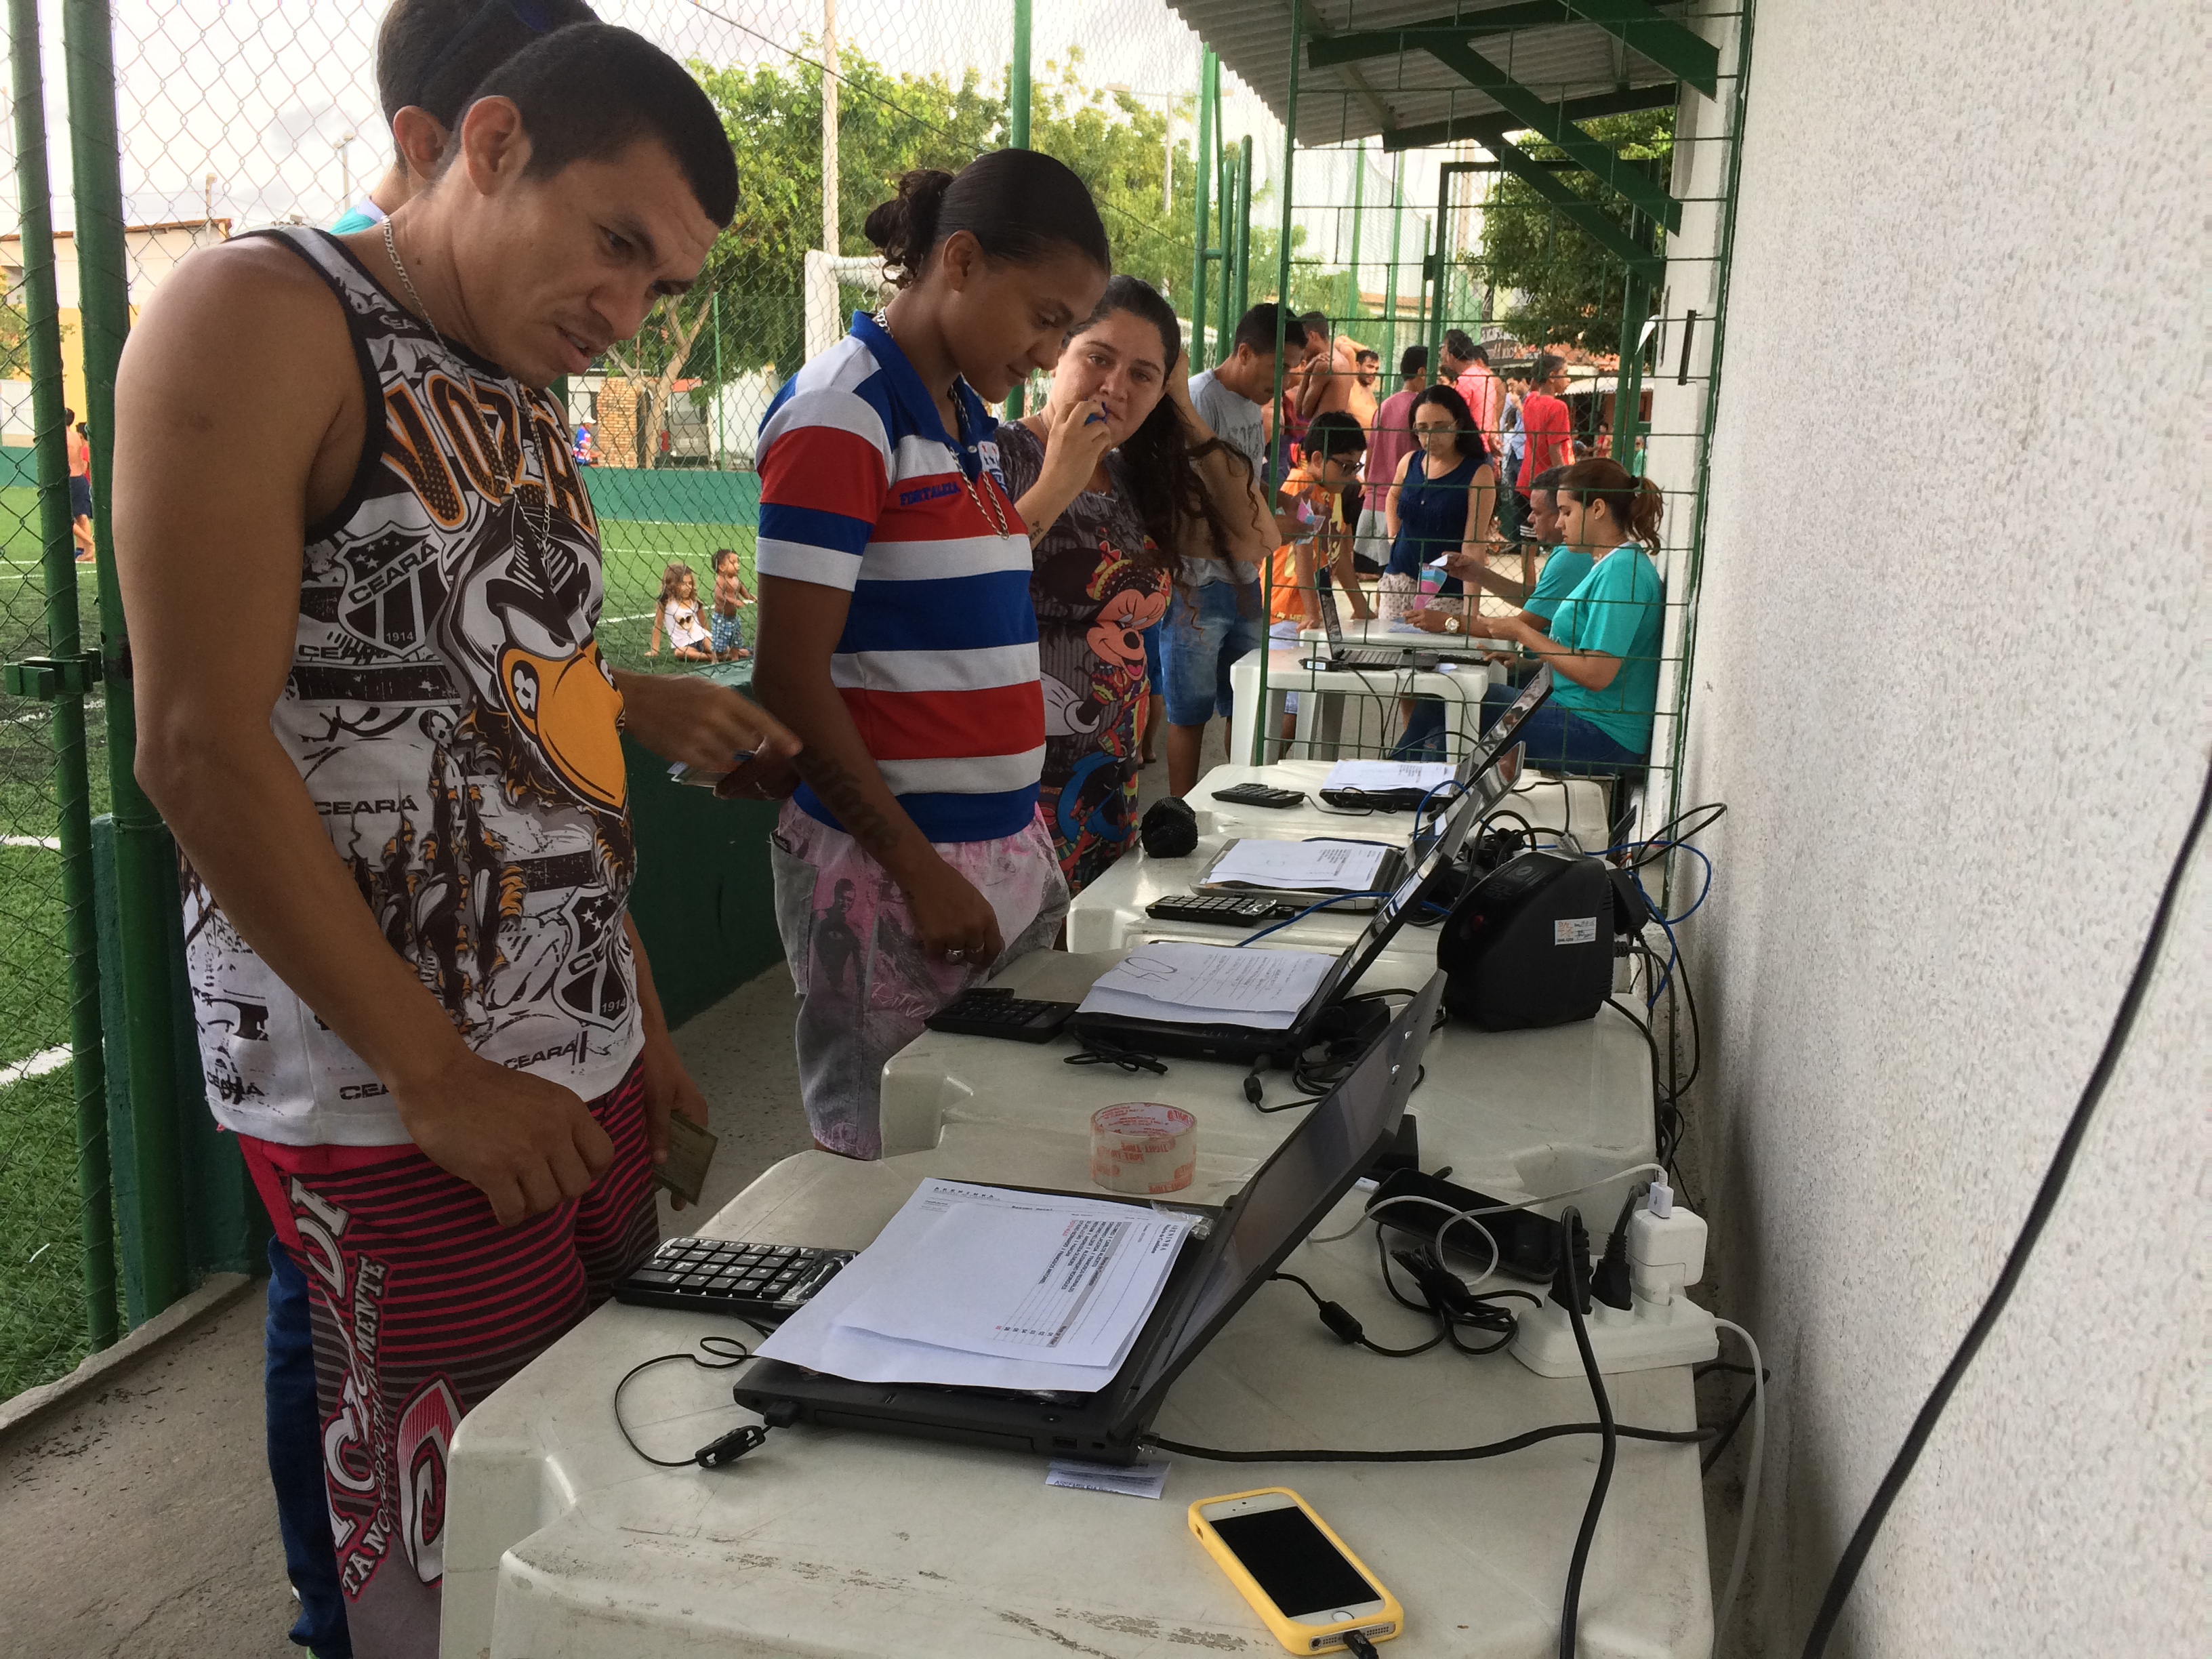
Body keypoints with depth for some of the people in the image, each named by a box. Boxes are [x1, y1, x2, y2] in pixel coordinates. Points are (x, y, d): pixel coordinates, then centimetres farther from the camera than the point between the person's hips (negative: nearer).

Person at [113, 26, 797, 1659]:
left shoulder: (522, 402, 16)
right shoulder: (263, 315, -9)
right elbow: (202, 746, -16)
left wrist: (641, 1022, 15)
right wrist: (437, 1077, -15)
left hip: (584, 1057, 8)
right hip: (399, 1100, -7)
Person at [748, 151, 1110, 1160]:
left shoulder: (971, 422, 14)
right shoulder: (841, 416, -12)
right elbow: (791, 681, -16)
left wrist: (1024, 834, 15)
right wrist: (922, 873, -16)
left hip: (1005, 853, 8)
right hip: (892, 868, -8)